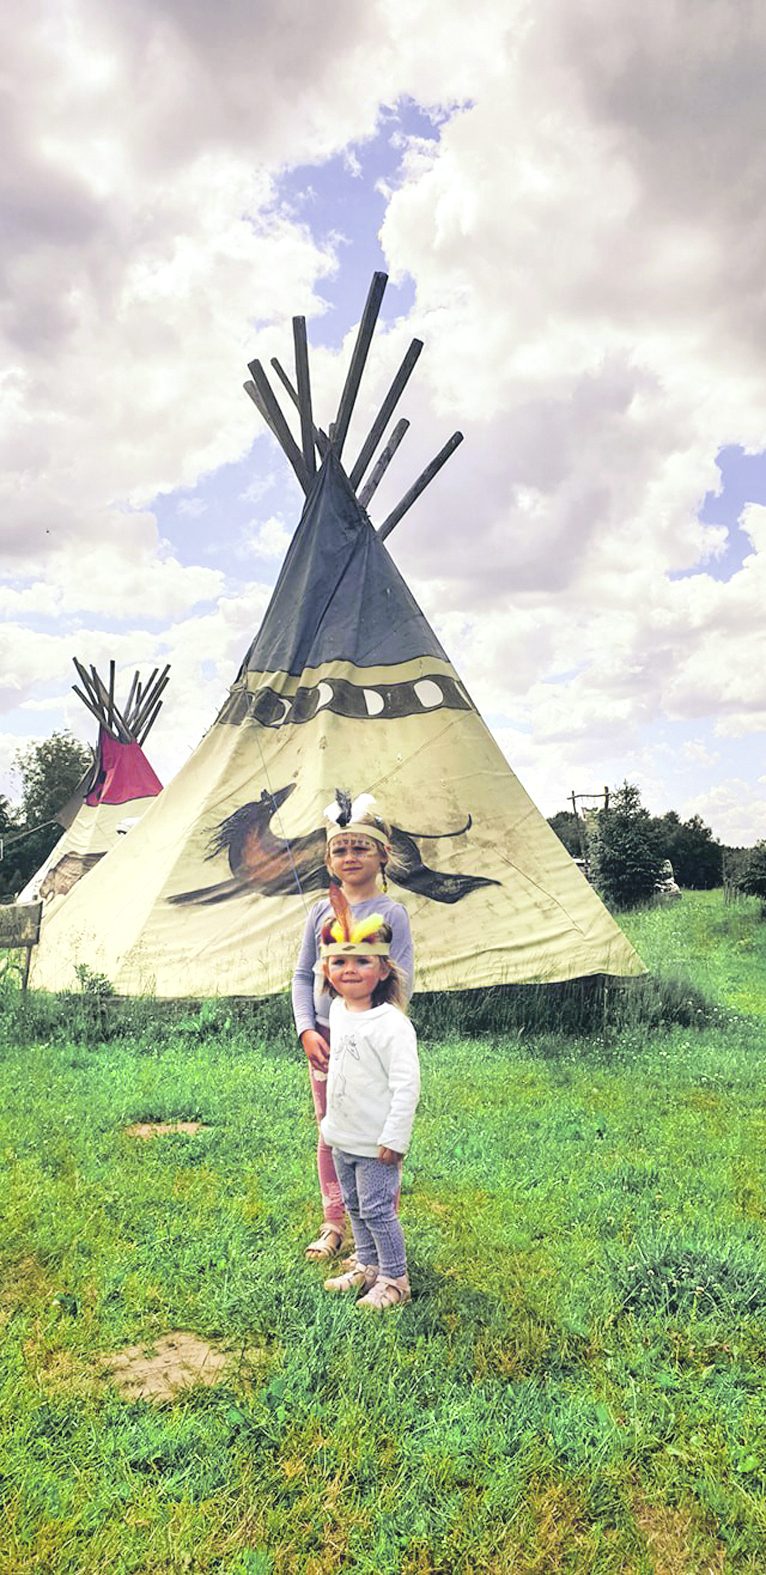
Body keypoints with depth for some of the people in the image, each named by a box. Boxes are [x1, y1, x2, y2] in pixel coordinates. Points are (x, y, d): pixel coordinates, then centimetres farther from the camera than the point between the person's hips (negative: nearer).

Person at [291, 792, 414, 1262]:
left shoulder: (391, 913, -8)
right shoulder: (320, 912, 5)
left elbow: (402, 985, -11)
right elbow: (303, 975, 9)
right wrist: (307, 1029, -3)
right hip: (324, 1040, 5)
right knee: (329, 1135, 15)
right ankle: (334, 1224, 32)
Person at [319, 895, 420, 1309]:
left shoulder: (392, 1024, -22)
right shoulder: (338, 1011, 0)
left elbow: (406, 1086, -22)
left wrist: (394, 1139, -21)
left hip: (374, 1143, -8)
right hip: (342, 1138, 8)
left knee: (377, 1210, 1)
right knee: (354, 1206, 20)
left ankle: (395, 1280, 18)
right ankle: (367, 1266, 36)